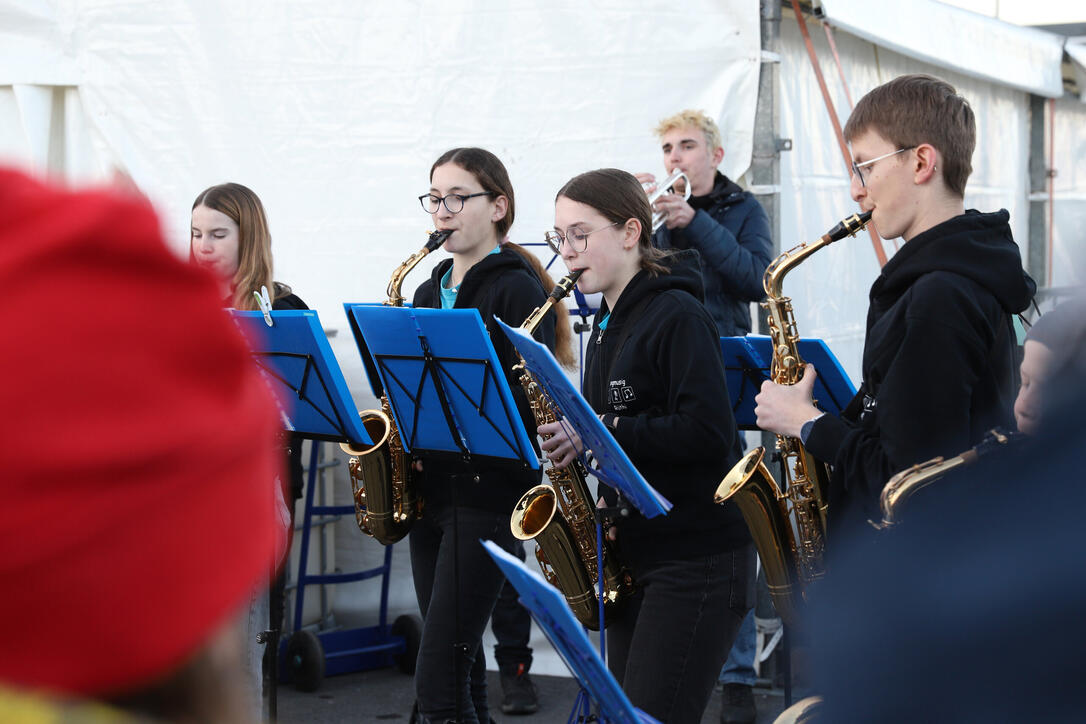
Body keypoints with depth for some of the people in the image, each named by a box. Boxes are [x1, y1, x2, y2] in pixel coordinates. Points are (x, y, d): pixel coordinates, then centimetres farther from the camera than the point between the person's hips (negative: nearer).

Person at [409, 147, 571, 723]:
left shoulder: (517, 289, -6)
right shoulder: (430, 293, 16)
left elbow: (531, 399, -15)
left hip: (488, 488, -7)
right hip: (432, 488, 7)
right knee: (459, 668, 11)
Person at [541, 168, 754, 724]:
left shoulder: (678, 317, -12)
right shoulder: (608, 324, 15)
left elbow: (707, 432, -23)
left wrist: (599, 432, -21)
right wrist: (568, 438, 3)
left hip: (697, 559, -9)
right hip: (633, 552, 9)